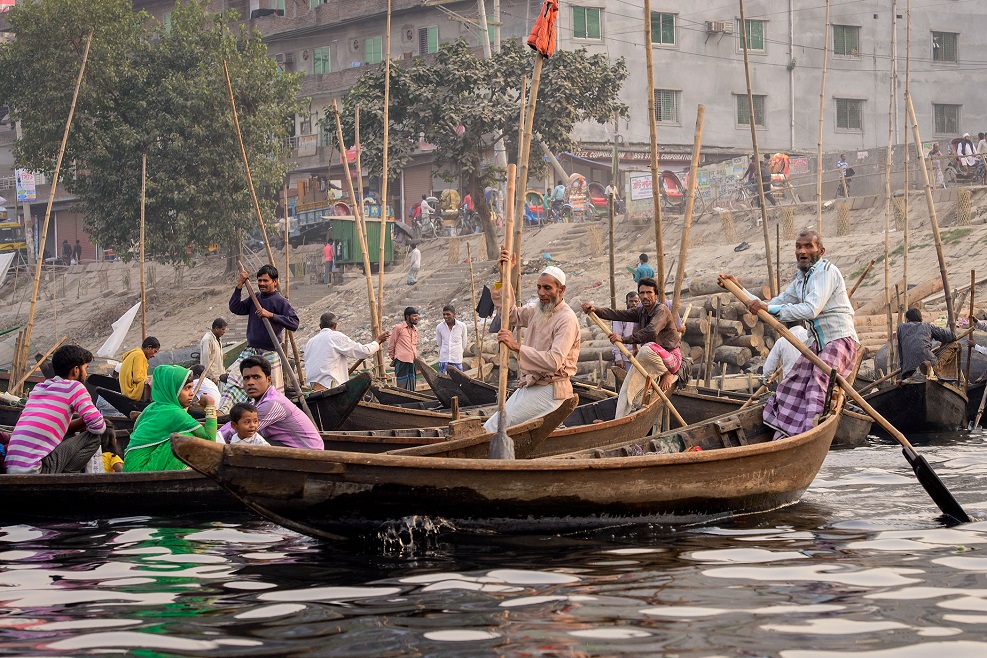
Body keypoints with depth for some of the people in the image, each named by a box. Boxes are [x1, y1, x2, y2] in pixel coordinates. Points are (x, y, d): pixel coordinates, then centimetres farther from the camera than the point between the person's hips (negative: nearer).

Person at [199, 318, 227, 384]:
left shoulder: (217, 339, 14)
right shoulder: (207, 339, -15)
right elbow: (206, 359, -18)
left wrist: (222, 374, 16)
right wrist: (212, 377, -18)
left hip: (218, 375, 9)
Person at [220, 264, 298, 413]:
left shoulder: (280, 301, -9)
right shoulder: (255, 298, 12)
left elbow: (294, 323, -19)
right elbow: (235, 308, 7)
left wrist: (271, 315, -27)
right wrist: (240, 284, 3)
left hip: (270, 353, -6)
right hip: (250, 350, 6)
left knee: (273, 389, 0)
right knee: (233, 377, -9)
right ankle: (222, 410, -16)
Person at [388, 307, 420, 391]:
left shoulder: (415, 330, 17)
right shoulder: (398, 328, -2)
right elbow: (391, 346, 3)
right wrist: (393, 358, 9)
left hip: (413, 362, 6)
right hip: (402, 361, -6)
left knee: (412, 389, 5)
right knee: (402, 388, -9)